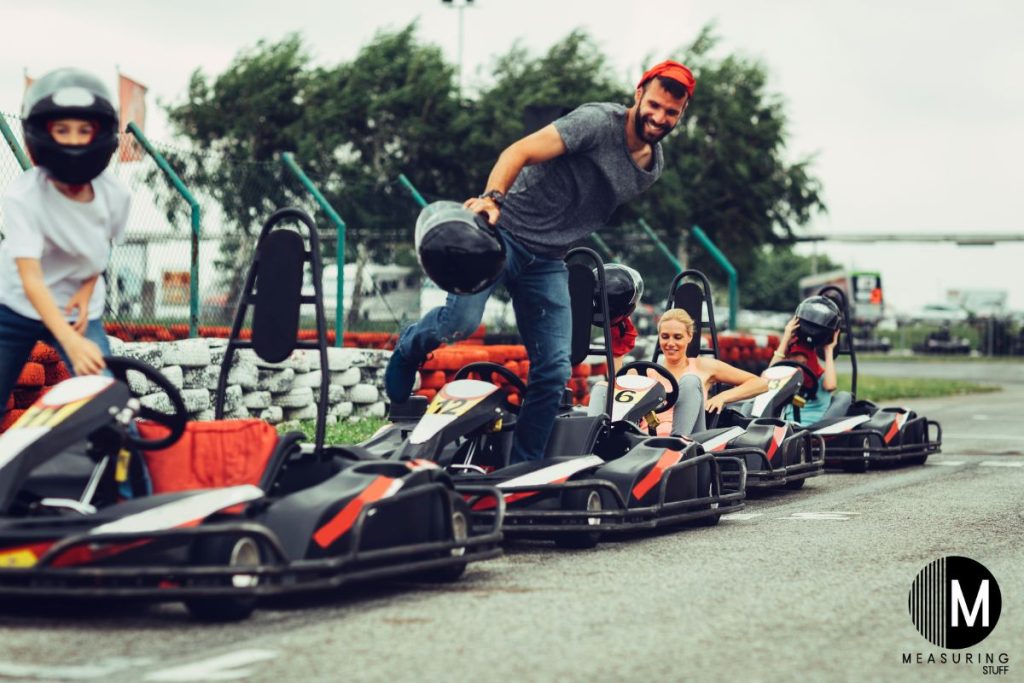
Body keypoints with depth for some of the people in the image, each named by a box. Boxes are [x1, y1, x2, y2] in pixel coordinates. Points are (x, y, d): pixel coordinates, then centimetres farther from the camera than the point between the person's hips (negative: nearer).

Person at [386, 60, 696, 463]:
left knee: (555, 371, -2)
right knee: (461, 321, -24)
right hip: (504, 232, -6)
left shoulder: (652, 168, 11)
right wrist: (493, 196, -39)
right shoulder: (598, 122, -13)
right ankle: (410, 346, 12)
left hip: (547, 262, 6)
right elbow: (520, 152, -23)